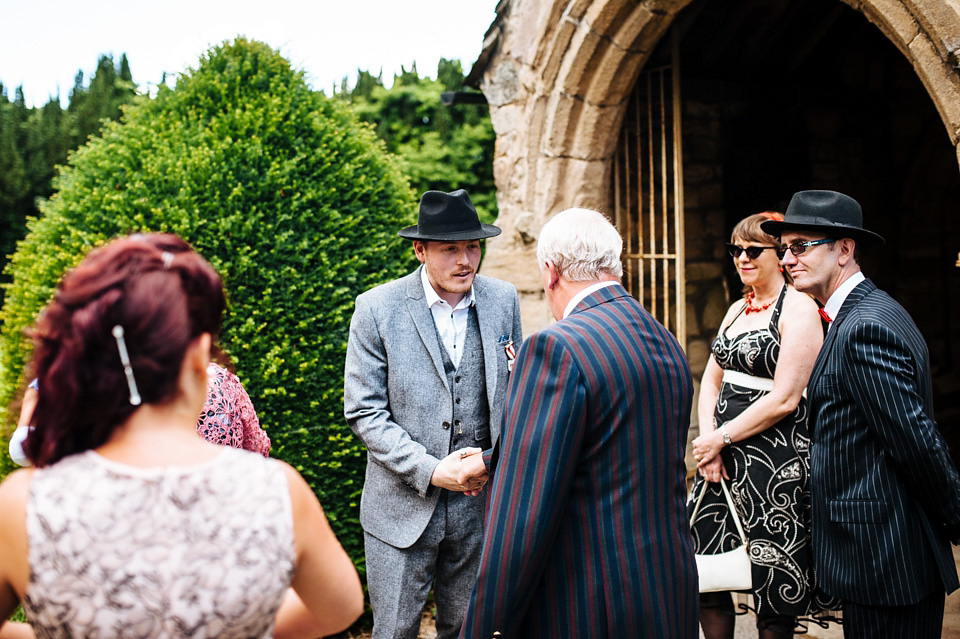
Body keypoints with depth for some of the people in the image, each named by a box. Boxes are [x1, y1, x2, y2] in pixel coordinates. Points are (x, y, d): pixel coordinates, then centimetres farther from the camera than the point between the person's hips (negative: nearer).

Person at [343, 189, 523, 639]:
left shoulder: (503, 301, 2)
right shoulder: (377, 309, -9)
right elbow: (364, 413, -8)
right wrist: (429, 469, -18)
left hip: (478, 503, 3)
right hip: (403, 506, -3)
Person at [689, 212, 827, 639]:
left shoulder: (798, 309, -10)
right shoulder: (738, 309, 14)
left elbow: (784, 399, -17)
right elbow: (711, 382, 13)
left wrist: (720, 438, -11)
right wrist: (709, 443, -3)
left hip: (774, 457, -8)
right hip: (723, 453, 8)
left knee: (771, 575, 3)